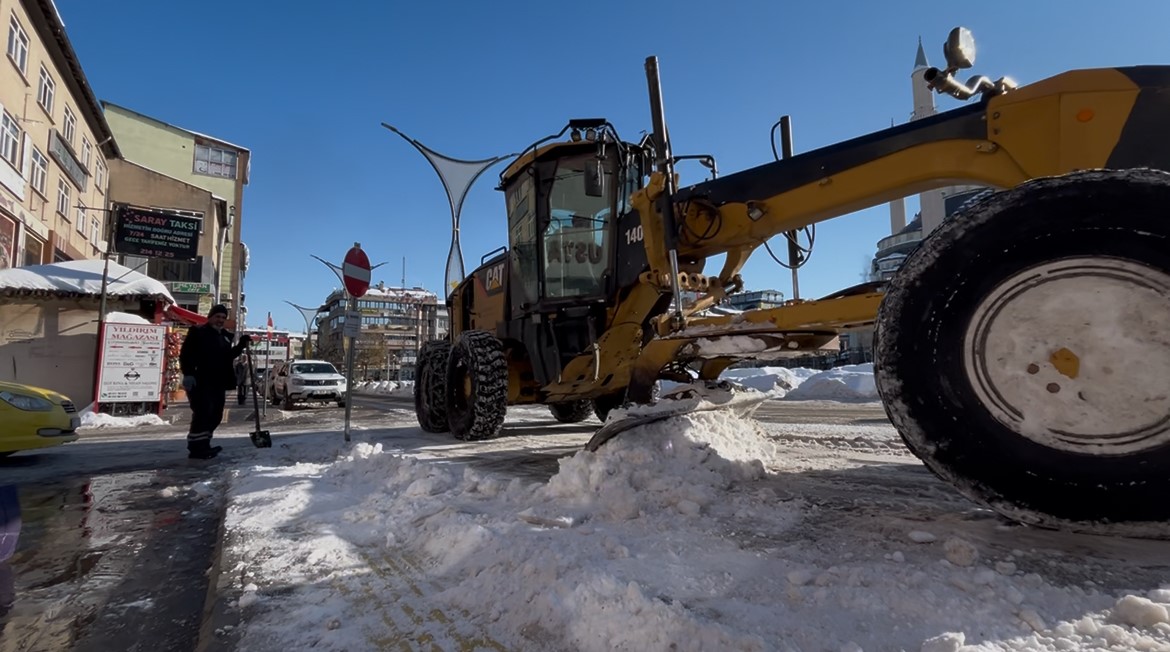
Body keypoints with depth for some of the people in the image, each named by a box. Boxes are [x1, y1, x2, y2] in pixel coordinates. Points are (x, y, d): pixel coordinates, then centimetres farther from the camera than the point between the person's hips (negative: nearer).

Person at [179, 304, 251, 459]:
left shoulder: (225, 336, 19)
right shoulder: (197, 332, -3)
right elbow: (185, 354, -9)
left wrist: (241, 345, 11)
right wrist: (188, 374, -20)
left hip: (219, 382, 8)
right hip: (201, 382, -8)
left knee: (216, 415, 10)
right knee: (203, 413, -13)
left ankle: (203, 445, 20)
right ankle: (195, 448, -7)